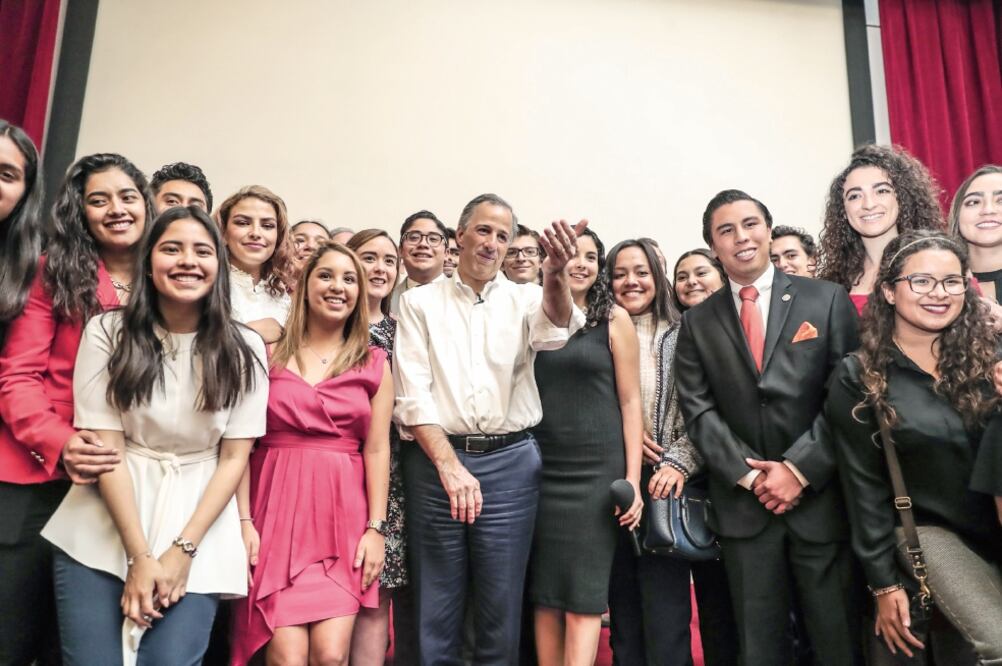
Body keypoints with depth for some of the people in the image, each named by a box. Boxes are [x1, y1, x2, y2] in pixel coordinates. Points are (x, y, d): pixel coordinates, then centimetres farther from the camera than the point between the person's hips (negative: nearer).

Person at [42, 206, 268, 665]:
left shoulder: (243, 350, -1)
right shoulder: (107, 332, -3)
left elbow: (234, 457, -1)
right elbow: (105, 446, -6)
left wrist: (183, 549, -10)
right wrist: (139, 555, -12)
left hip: (197, 528, 0)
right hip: (102, 531, 0)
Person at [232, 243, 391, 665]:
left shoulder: (373, 364, 8)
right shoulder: (270, 354, 6)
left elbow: (377, 449, 5)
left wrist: (376, 528, -2)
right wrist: (244, 520, -5)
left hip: (344, 518, 1)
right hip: (278, 510, 0)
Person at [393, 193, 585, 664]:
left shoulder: (525, 299, 8)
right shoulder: (420, 302, 6)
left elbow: (555, 331, -16)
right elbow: (412, 395, -3)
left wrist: (554, 273, -37)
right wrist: (451, 466, -14)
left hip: (510, 462, 1)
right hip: (435, 461, 0)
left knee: (501, 611, 8)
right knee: (435, 611, 9)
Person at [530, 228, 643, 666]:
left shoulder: (614, 319, 1)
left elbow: (630, 402, 0)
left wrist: (632, 479, -6)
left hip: (597, 468, -2)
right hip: (541, 468, 3)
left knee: (583, 595, 0)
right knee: (545, 595, 9)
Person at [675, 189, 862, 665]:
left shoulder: (828, 300, 3)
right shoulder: (697, 323, 7)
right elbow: (698, 410, 1)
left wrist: (799, 468, -11)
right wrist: (746, 475, -10)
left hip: (820, 499, -1)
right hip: (743, 505, 1)